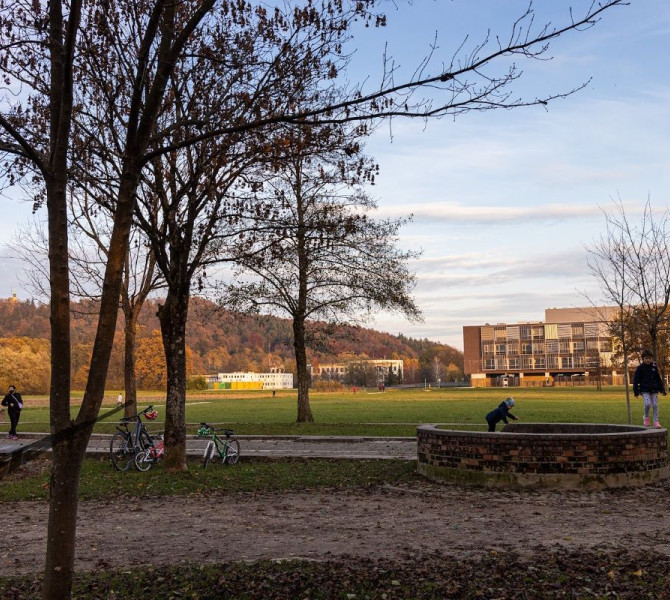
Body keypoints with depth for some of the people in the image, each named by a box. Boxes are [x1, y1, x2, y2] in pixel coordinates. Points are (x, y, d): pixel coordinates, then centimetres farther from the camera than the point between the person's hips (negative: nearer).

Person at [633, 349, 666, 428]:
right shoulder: (640, 368, -1)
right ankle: (646, 417, 7)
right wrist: (636, 391, -6)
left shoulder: (654, 367, 9)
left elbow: (659, 379, 16)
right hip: (645, 390, -3)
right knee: (647, 404, -19)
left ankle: (656, 421, 7)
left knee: (655, 405, 0)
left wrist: (662, 389, 12)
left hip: (654, 390, 3)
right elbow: (636, 380, -1)